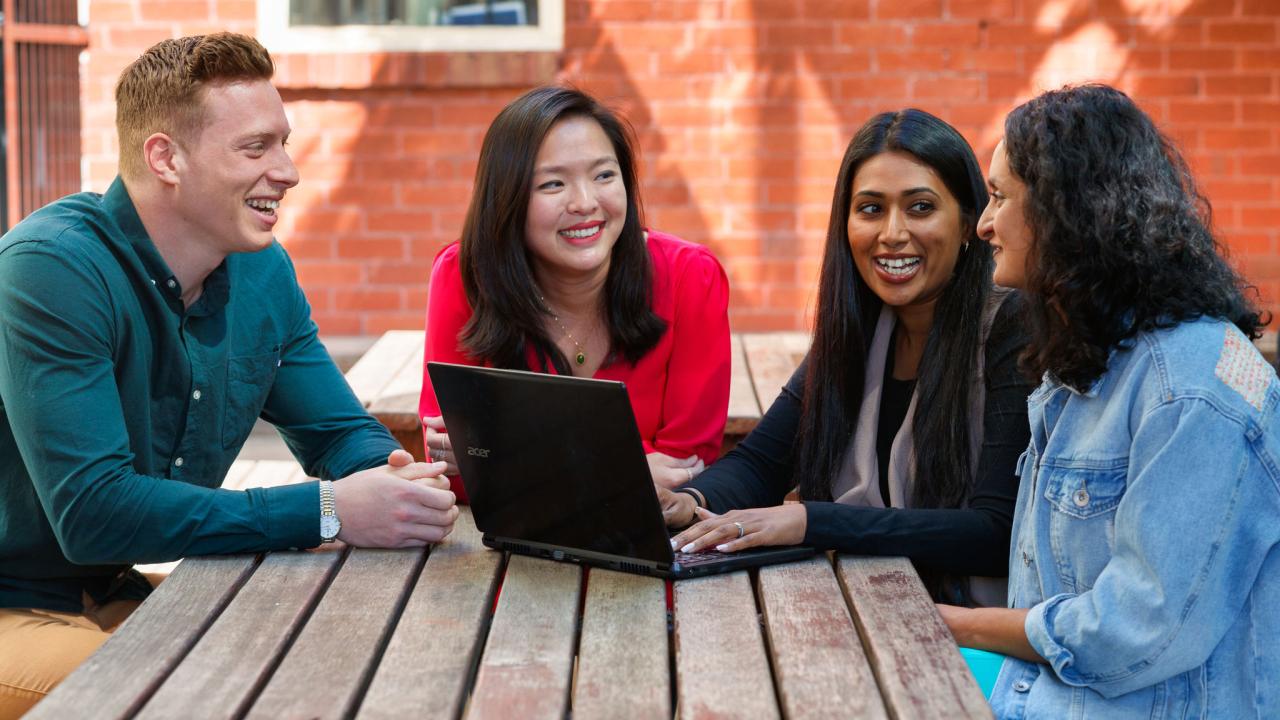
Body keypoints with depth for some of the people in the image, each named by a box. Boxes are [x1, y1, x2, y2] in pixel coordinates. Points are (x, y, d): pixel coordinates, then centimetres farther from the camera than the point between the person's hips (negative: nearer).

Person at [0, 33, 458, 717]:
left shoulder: (263, 272, 2)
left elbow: (341, 432, 10)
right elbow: (91, 512, -29)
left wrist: (397, 478, -16)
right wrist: (326, 512, -31)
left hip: (120, 594, 8)